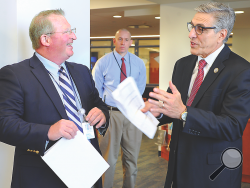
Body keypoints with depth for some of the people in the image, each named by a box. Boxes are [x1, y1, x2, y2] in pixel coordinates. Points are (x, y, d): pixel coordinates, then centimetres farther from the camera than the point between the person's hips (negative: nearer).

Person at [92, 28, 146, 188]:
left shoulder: (139, 63, 8)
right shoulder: (103, 62, 1)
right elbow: (96, 88, 6)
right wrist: (105, 106, 0)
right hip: (110, 113, -2)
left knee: (132, 156, 11)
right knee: (109, 157, 4)